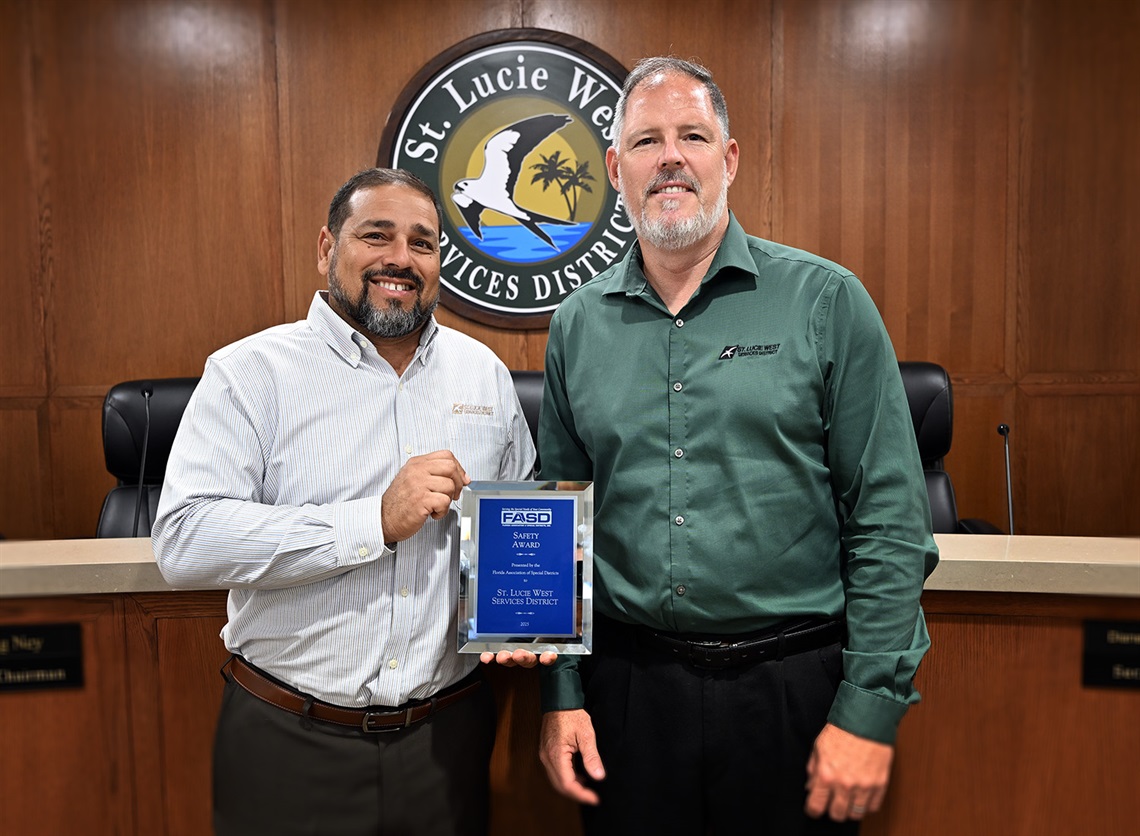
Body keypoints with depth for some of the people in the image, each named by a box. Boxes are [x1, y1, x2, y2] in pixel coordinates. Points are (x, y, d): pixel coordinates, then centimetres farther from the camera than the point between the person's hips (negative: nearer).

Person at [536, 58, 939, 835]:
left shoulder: (826, 302, -5)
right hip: (628, 686, 3)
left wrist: (870, 709, -8)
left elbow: (890, 523, -6)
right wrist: (561, 693, 4)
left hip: (794, 685, -2)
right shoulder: (578, 325, 3)